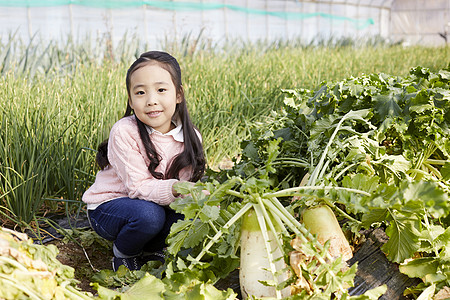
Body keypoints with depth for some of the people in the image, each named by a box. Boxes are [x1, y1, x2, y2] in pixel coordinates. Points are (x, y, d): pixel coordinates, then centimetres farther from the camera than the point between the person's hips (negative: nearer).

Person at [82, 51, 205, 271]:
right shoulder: (124, 132, -23)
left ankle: (151, 250, 6)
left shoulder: (189, 137, -9)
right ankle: (122, 254, 0)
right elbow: (138, 186, -25)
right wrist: (174, 189, -44)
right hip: (107, 207, -4)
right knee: (149, 215, -34)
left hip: (154, 203, 4)